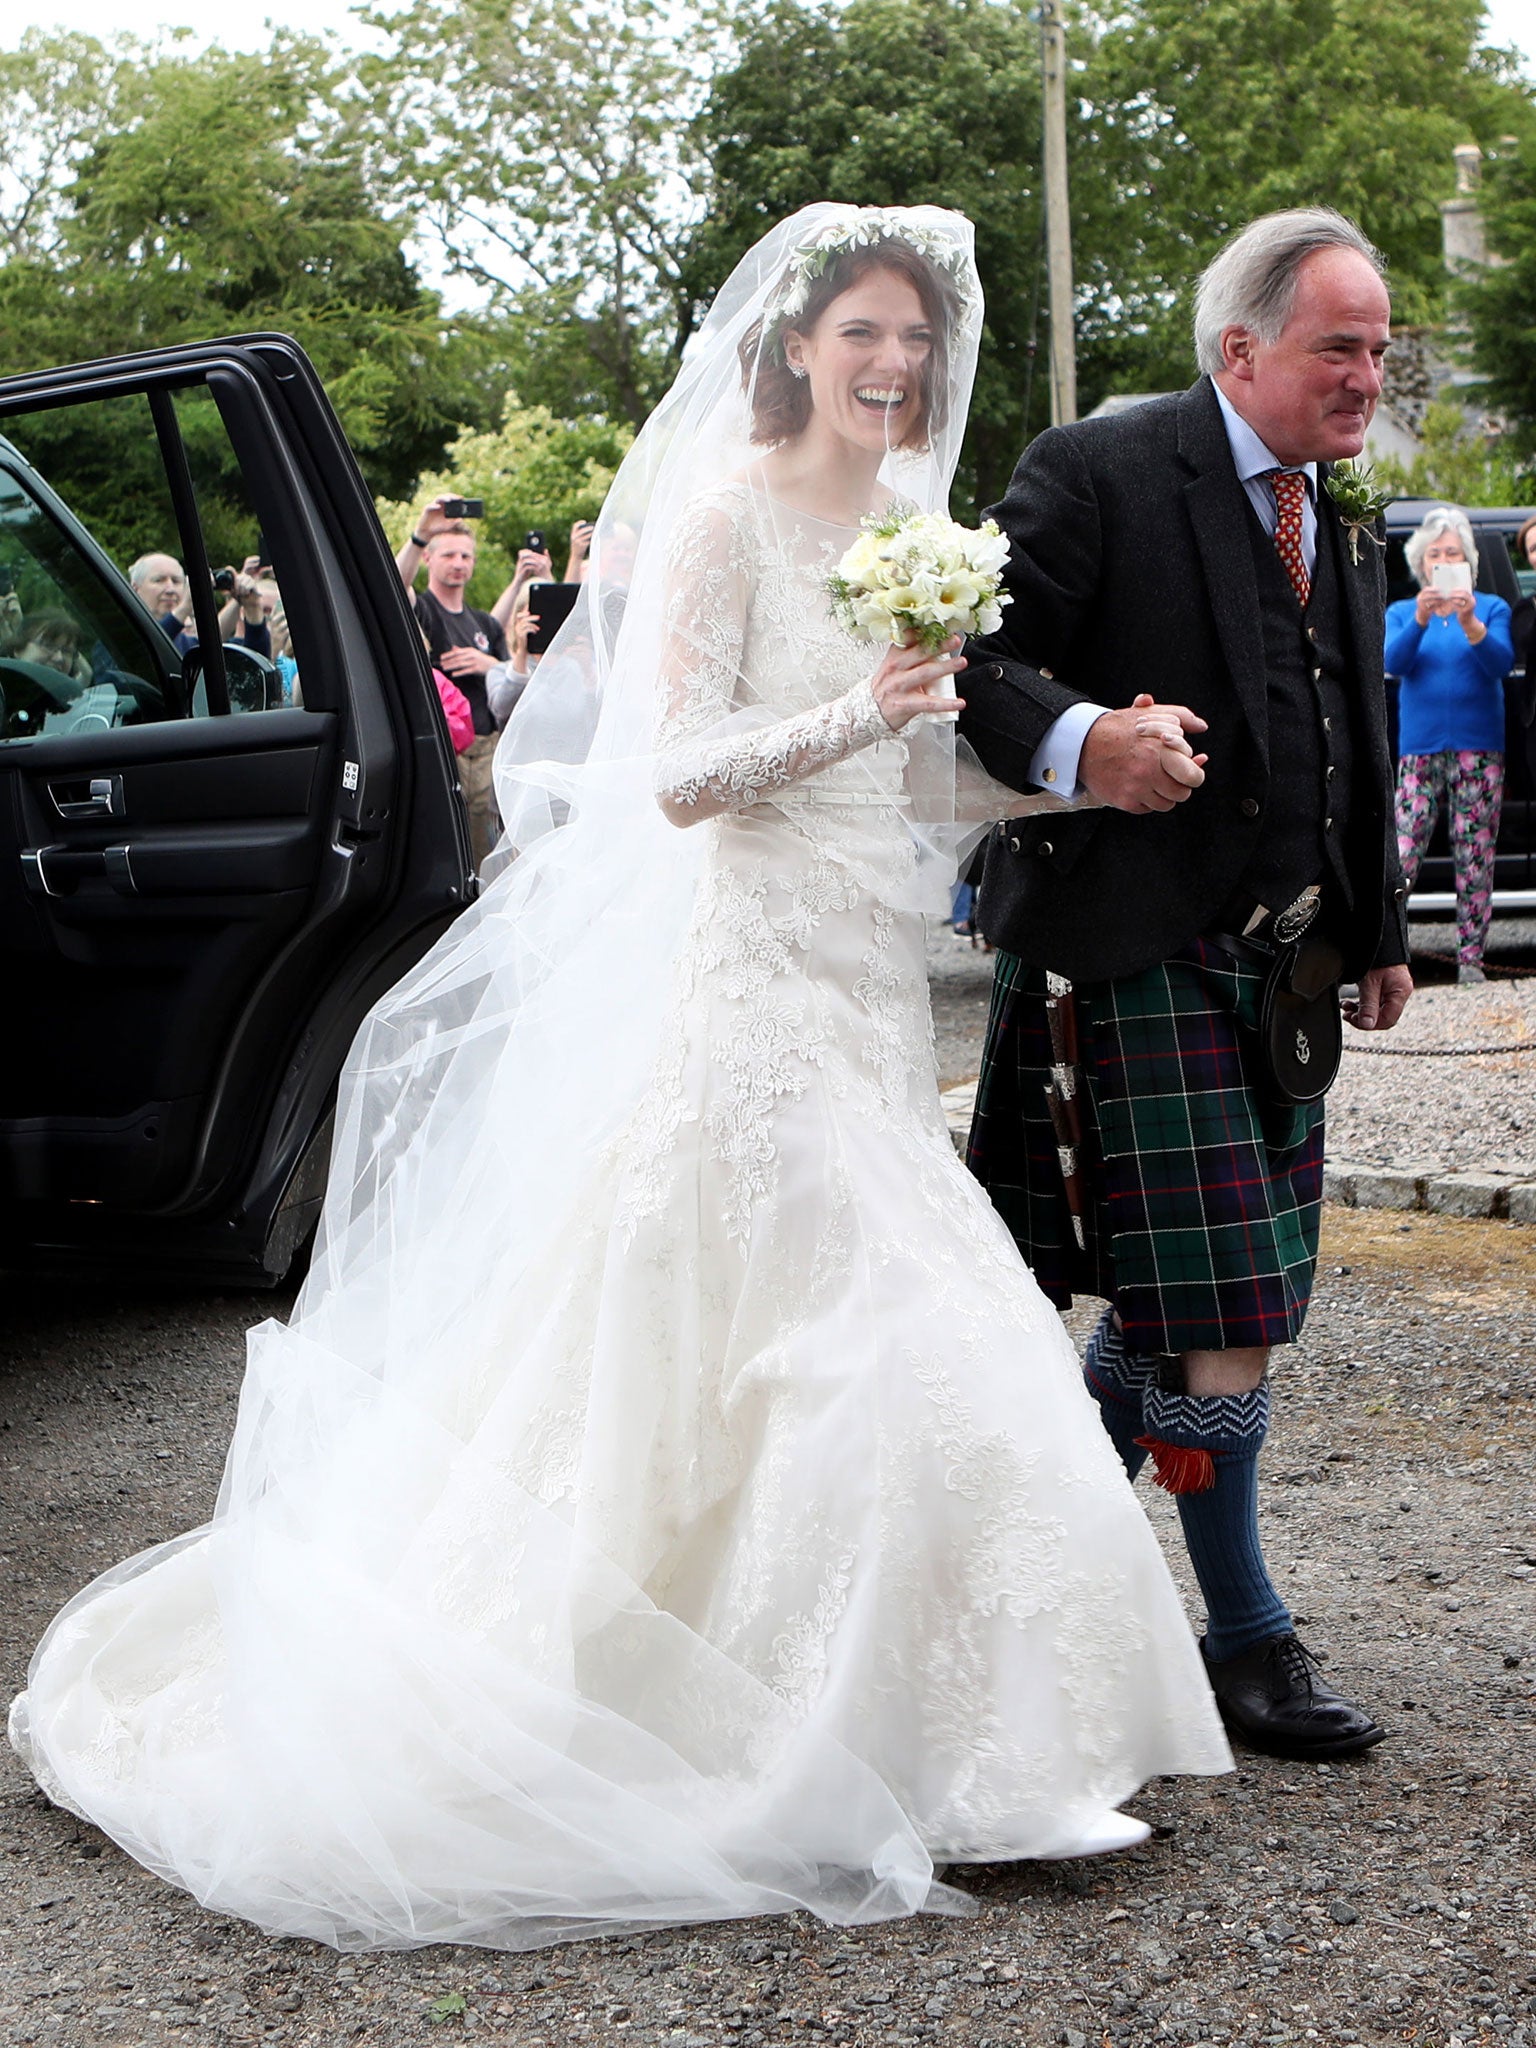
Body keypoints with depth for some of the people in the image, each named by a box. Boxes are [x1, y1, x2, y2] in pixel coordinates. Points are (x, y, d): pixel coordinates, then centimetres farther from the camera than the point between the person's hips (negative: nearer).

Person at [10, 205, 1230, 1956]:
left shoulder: (908, 537, 14)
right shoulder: (725, 513, -8)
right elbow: (672, 775, -14)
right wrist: (849, 718, -27)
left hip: (864, 993, 8)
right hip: (743, 978, -7)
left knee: (841, 1344, 9)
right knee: (725, 1347, -7)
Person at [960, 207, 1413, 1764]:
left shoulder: (1334, 526, 17)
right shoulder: (1099, 474, -9)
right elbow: (971, 655, -17)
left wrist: (1379, 933, 24)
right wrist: (1074, 741, -34)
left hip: (1280, 964, 8)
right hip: (1144, 948, -8)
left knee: (1176, 1310, 11)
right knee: (1220, 1313, -6)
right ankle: (1247, 1636, 8)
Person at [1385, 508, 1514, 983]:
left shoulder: (1492, 608, 9)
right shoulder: (1400, 612, 12)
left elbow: (1501, 663, -8)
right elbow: (1392, 662, -7)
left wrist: (1470, 623, -26)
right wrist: (1420, 620, -25)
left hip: (1479, 751, 0)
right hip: (1420, 749, 0)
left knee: (1475, 858, -1)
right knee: (1401, 856, -10)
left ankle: (1470, 960, 4)